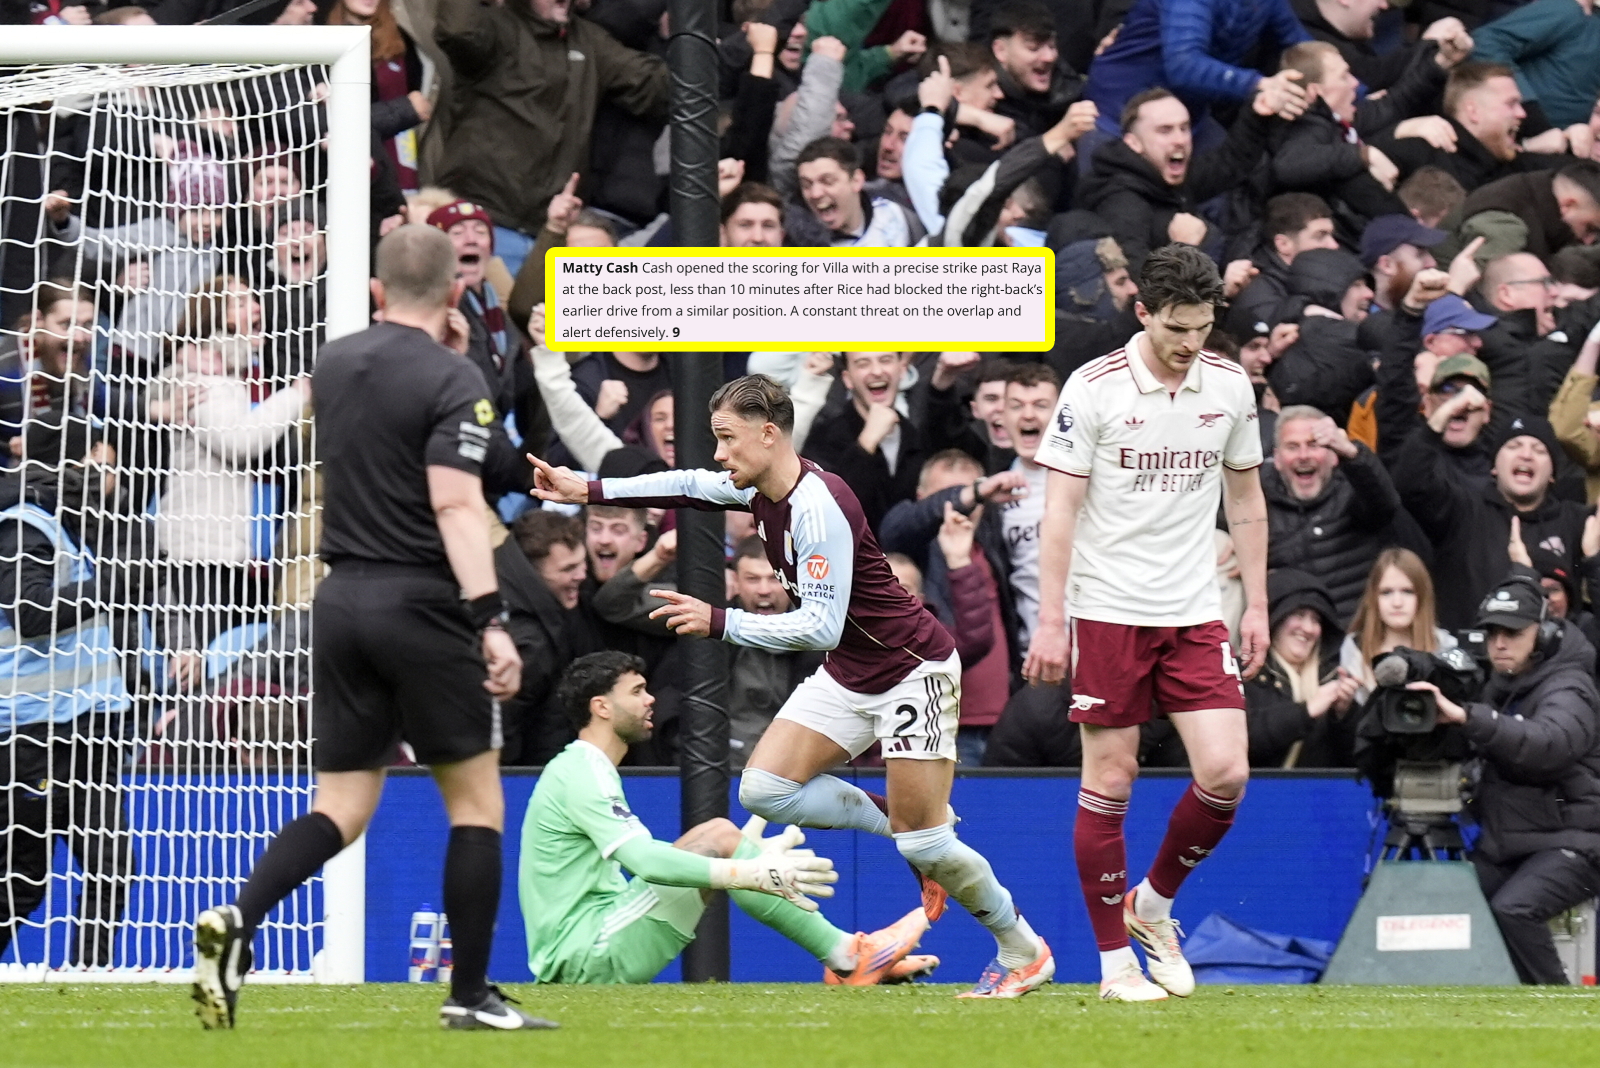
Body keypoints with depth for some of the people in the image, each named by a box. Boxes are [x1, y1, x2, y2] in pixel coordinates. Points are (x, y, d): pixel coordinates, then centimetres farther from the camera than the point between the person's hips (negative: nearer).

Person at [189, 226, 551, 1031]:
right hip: (421, 602, -6)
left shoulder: (334, 363, 10)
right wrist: (490, 619, -24)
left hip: (341, 601, 6)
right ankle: (470, 995, 6)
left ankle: (239, 919, -17)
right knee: (475, 798, 6)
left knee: (342, 806, 7)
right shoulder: (452, 380, -10)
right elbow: (455, 503, -20)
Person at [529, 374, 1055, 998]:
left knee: (922, 842, -10)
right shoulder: (763, 489, 0)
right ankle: (908, 835, 11)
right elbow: (689, 487, 19)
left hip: (912, 668, -9)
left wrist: (720, 622, -32)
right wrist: (588, 491, 14)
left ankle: (1023, 952, 11)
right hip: (848, 675, 9)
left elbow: (822, 626, -31)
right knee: (765, 788, -5)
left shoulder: (819, 506, -27)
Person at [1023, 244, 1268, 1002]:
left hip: (1195, 613, 3)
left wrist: (1256, 606, 11)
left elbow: (1246, 499, 15)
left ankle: (1153, 905, 16)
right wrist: (1049, 621, -11)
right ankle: (1114, 960, 7)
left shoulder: (1229, 387, 4)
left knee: (1225, 772, -8)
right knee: (1109, 782, -2)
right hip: (1108, 611, -3)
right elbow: (1061, 509, -6)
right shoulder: (1093, 389, -8)